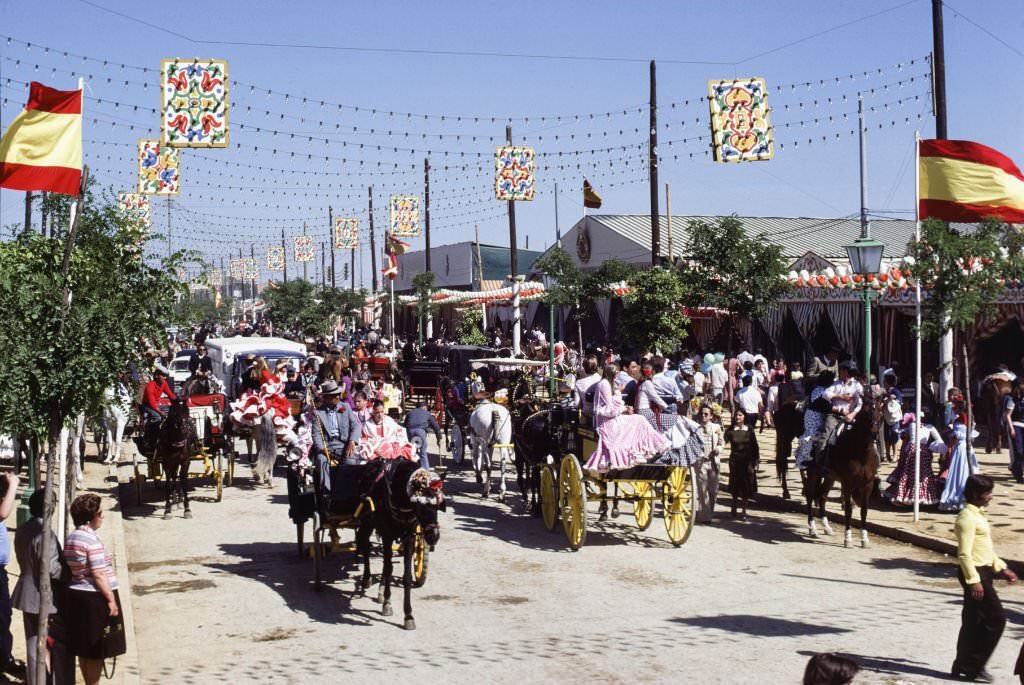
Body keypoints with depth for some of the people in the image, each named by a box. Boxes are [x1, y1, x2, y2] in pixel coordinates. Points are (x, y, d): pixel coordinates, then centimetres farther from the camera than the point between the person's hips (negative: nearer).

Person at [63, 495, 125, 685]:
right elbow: (98, 575, -20)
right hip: (94, 599, -9)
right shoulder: (92, 539, -18)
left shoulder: (71, 537, 8)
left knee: (84, 649, 15)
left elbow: (71, 569, 13)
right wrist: (111, 599, -16)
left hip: (76, 596, 9)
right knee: (97, 651, 0)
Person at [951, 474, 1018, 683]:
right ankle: (973, 666, -3)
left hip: (984, 571, 10)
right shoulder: (967, 517, -16)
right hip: (975, 573, -10)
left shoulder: (978, 515, 15)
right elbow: (964, 553, -21)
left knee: (974, 622, 12)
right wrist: (974, 580, -25)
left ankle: (964, 666, 18)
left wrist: (1002, 568, 20)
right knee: (996, 619, -8)